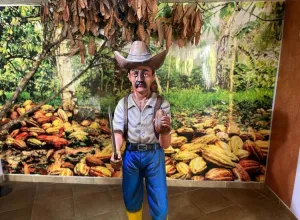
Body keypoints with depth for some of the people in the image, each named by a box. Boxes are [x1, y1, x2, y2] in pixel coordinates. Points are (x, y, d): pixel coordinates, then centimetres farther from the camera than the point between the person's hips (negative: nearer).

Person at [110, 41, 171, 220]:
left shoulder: (162, 104, -13)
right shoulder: (123, 104, -7)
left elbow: (165, 145, -13)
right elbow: (118, 133, -7)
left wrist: (165, 132, -36)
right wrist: (116, 154, -28)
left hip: (154, 155, -1)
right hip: (131, 155, 2)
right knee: (131, 201, 20)